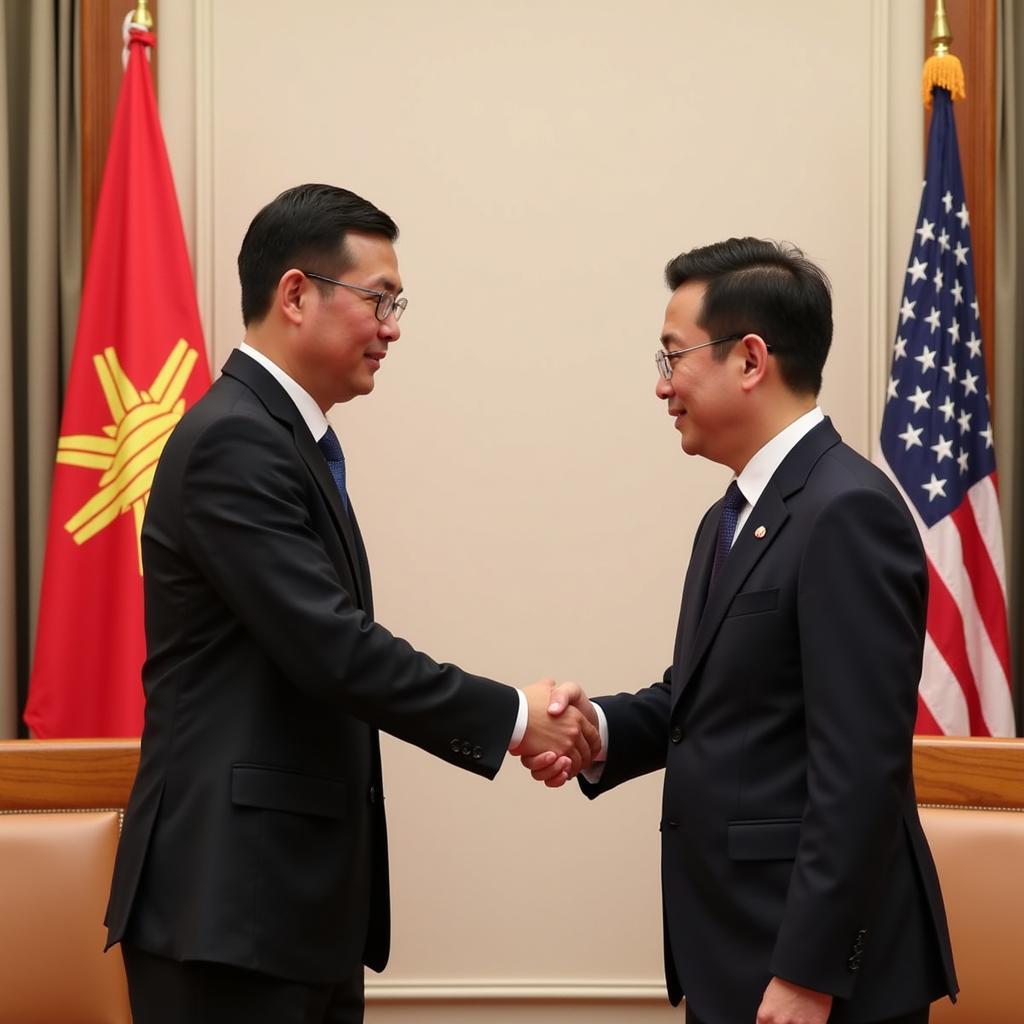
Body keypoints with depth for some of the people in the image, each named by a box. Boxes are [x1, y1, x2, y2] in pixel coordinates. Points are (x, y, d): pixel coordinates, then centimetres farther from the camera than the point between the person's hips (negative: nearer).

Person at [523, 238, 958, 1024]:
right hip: (736, 943, 9)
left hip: (812, 958, -9)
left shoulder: (848, 512, -17)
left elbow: (859, 767, -22)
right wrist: (599, 728, -4)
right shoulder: (734, 517, 13)